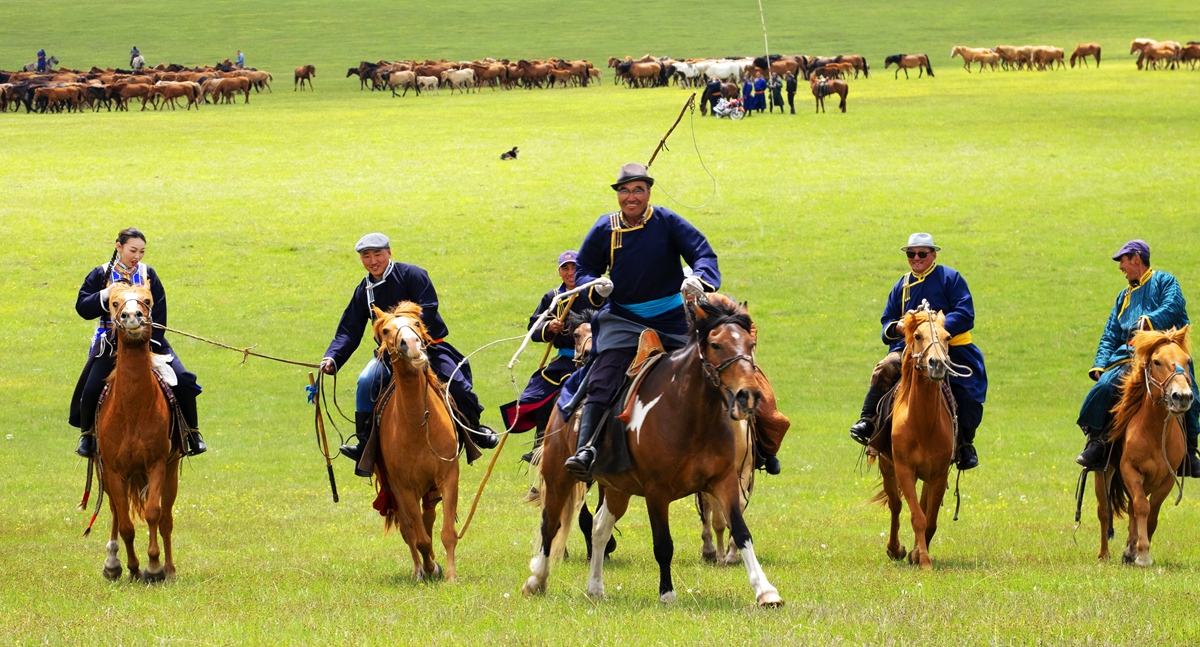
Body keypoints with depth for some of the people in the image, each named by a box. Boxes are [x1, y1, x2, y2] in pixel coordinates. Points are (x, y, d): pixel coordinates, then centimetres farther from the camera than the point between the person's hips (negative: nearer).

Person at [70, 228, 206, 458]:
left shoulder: (148, 275, 4)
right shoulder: (101, 275, 1)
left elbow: (158, 314, 0)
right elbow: (82, 307, -6)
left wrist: (148, 342, -13)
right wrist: (108, 294, -21)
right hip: (111, 342, -1)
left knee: (183, 380, -14)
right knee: (91, 388, -20)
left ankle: (191, 431, 4)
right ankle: (87, 433, 7)